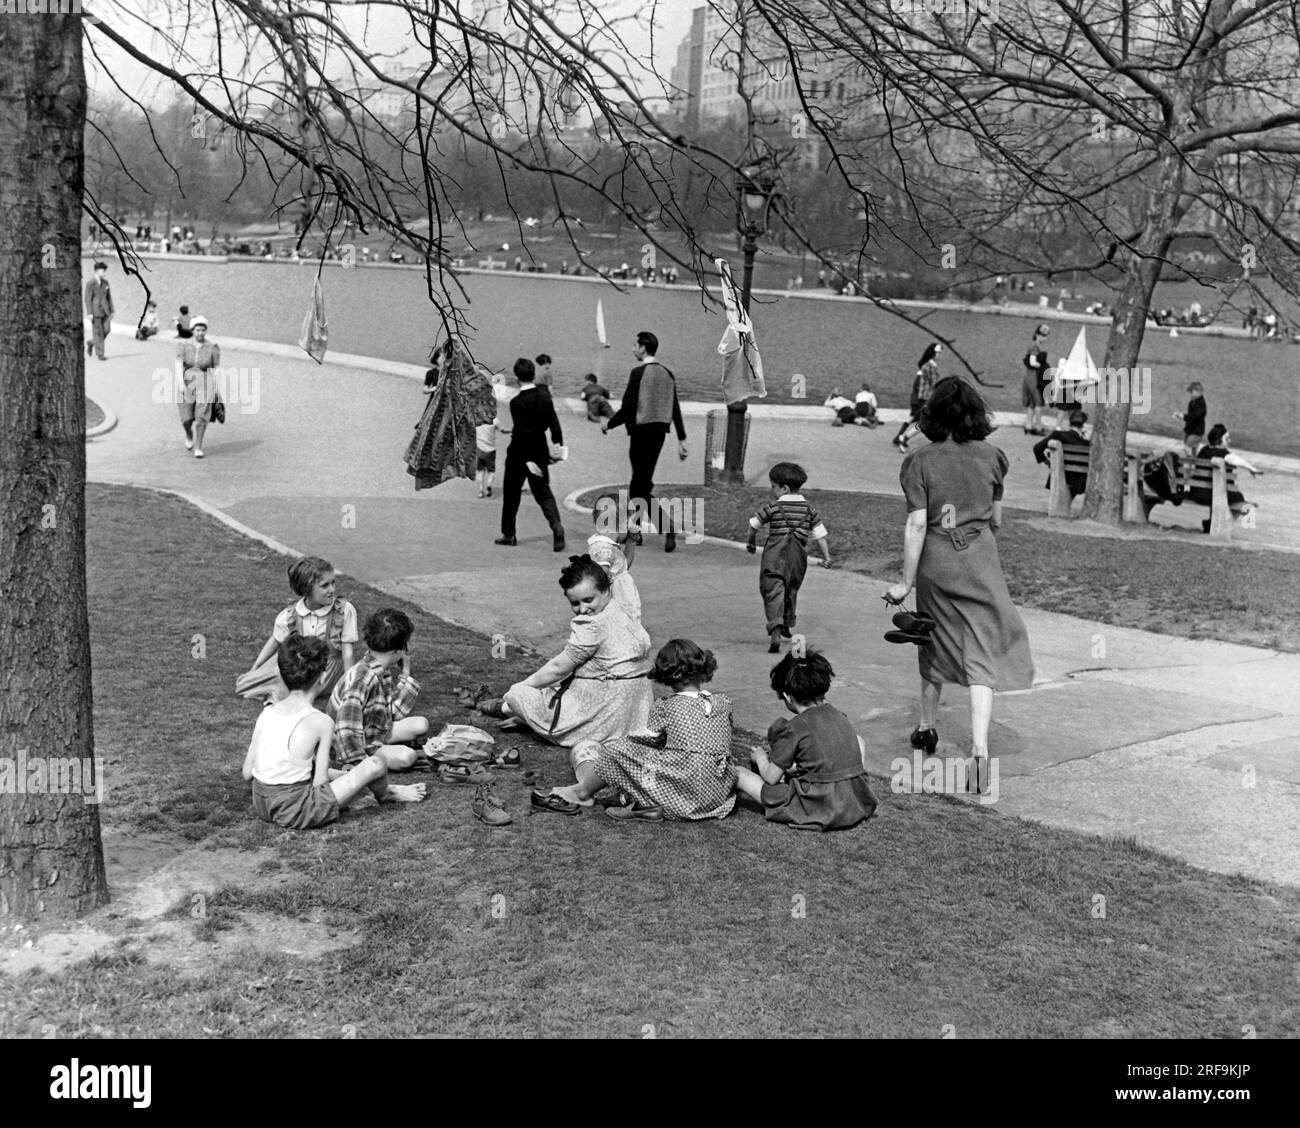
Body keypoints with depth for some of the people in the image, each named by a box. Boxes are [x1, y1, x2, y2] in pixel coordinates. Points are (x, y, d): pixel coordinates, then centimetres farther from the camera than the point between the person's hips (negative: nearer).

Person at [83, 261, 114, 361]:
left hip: (105, 310, 6)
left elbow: (109, 297, 16)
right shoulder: (90, 284, -6)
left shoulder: (106, 283, 11)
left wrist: (112, 311, 13)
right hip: (95, 311, -6)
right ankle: (100, 354, 3)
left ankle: (91, 343, 25)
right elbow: (88, 299, -8)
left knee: (107, 330, 0)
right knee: (98, 332, -3)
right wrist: (89, 313, -13)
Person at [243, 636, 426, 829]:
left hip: (260, 806, 7)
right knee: (374, 765, 2)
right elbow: (320, 783, -10)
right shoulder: (321, 722, -14)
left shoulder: (266, 713, 1)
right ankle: (384, 794, 37)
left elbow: (247, 773, 5)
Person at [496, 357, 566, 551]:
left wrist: (528, 460, -22)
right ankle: (556, 524, -14)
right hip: (540, 452, 5)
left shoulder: (517, 402, -18)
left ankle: (508, 534, 19)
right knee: (543, 492, 10)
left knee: (511, 494, 11)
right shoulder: (545, 397, -2)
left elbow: (522, 432, -21)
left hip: (519, 454, -5)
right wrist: (558, 444, 14)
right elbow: (554, 424, 1)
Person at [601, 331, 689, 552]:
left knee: (642, 486, -2)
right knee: (641, 481, 17)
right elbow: (675, 410, 7)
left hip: (641, 432, -7)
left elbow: (627, 409, -16)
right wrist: (681, 440, 10)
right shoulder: (667, 374, 7)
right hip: (660, 432, 7)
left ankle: (668, 526, -17)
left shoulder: (638, 373, -13)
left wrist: (609, 423, 0)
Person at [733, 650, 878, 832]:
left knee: (738, 773, 5)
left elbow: (771, 777, -5)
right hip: (858, 807, 3)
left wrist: (760, 757, 18)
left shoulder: (795, 728, -11)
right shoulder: (839, 716, 7)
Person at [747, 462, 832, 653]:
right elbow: (820, 534, 5)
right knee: (791, 591, 22)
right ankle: (787, 626, 37)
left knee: (773, 591, -9)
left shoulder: (771, 507, -2)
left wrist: (751, 544, 26)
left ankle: (775, 630, -28)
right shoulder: (809, 510, 9)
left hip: (775, 553, -4)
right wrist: (826, 556, 9)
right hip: (798, 555, 4)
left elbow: (753, 526, 8)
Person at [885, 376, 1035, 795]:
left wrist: (906, 582, -3)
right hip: (981, 563, 0)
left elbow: (916, 526, -9)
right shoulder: (992, 457, 0)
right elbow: (996, 520, 9)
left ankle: (927, 729, 35)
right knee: (981, 655, -1)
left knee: (934, 643, 20)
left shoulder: (920, 462, -7)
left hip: (935, 564, 0)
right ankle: (979, 748, -14)